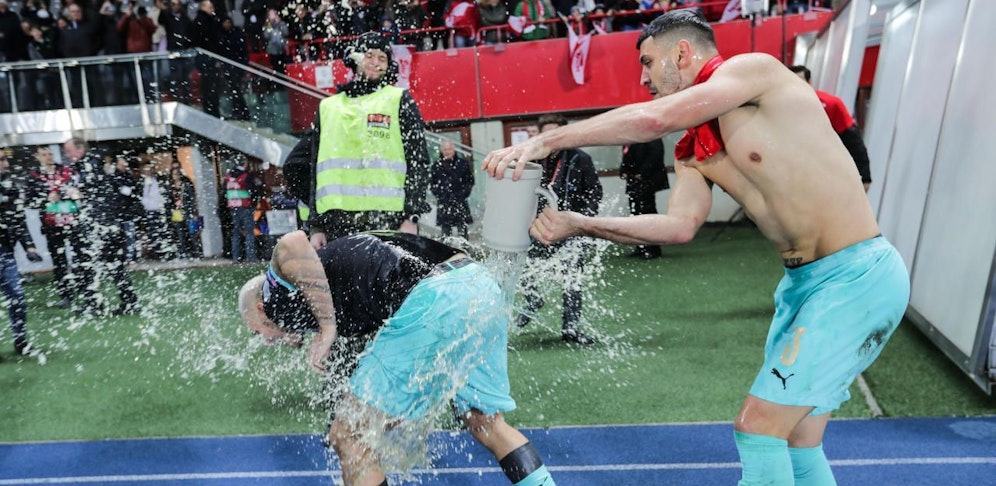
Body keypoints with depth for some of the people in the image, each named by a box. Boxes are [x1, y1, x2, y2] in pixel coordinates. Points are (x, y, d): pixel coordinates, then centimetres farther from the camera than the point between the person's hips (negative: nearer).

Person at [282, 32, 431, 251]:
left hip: (386, 219, -3)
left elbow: (418, 163, 3)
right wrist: (316, 225, 11)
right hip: (337, 222, 3)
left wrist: (411, 217, -8)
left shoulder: (399, 101, 11)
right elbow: (315, 169, 19)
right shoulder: (328, 107, 21)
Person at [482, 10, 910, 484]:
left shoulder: (754, 68, -11)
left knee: (756, 428, -6)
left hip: (858, 276, -8)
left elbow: (655, 117, -25)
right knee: (794, 441, 14)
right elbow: (679, 225, -4)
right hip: (804, 283, 8)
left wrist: (545, 140, -21)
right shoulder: (692, 152, 9)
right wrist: (579, 224, -11)